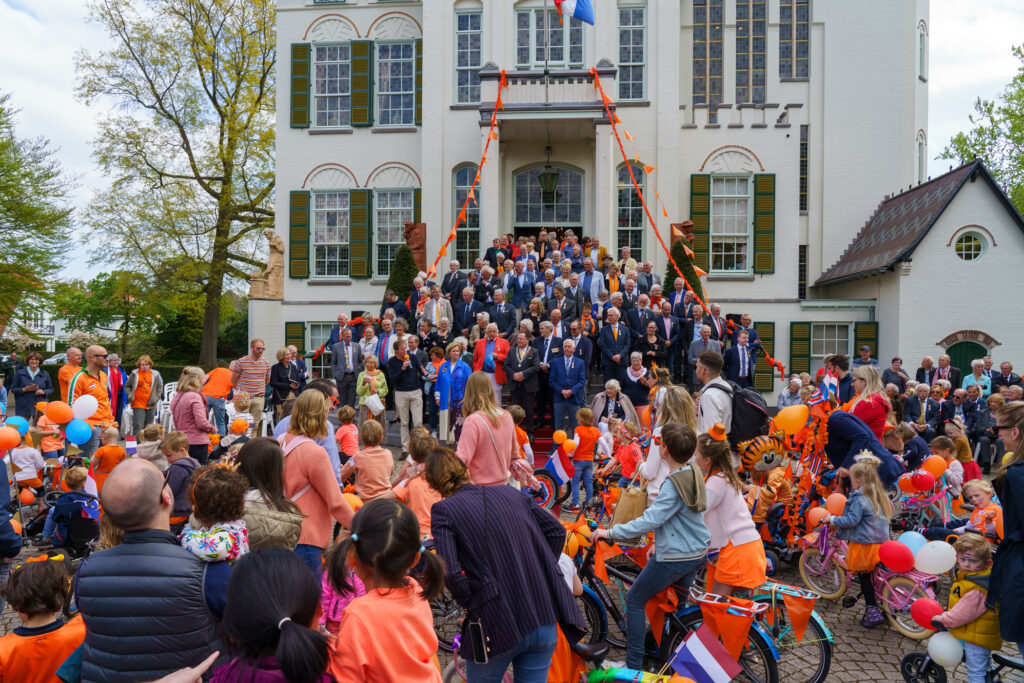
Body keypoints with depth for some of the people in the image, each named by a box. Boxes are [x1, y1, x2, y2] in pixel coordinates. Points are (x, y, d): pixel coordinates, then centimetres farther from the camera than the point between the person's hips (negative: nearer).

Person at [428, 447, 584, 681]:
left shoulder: (444, 510, -5)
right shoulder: (511, 493, 9)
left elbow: (449, 572, -18)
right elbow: (557, 531, 8)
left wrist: (469, 602, -1)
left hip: (496, 628, -4)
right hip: (544, 622, 4)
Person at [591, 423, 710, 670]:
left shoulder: (673, 485, -25)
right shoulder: (694, 474, 2)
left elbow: (650, 520, -30)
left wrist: (611, 532, -25)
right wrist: (659, 544, 16)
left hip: (674, 557, -9)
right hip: (696, 553, 9)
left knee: (634, 599, 6)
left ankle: (633, 665, 10)